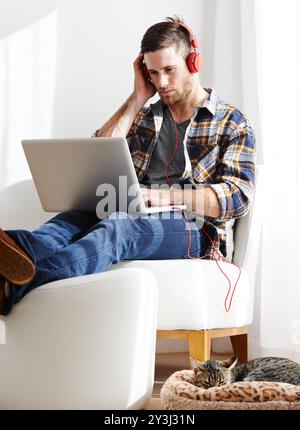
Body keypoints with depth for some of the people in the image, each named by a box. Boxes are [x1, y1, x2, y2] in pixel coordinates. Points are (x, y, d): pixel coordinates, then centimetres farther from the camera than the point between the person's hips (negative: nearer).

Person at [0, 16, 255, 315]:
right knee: (77, 216, -28)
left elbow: (238, 197, -5)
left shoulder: (232, 123, 10)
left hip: (194, 231, -5)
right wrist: (138, 98, 12)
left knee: (118, 227, -37)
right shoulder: (144, 117, 26)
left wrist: (162, 195, -18)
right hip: (140, 223, 6)